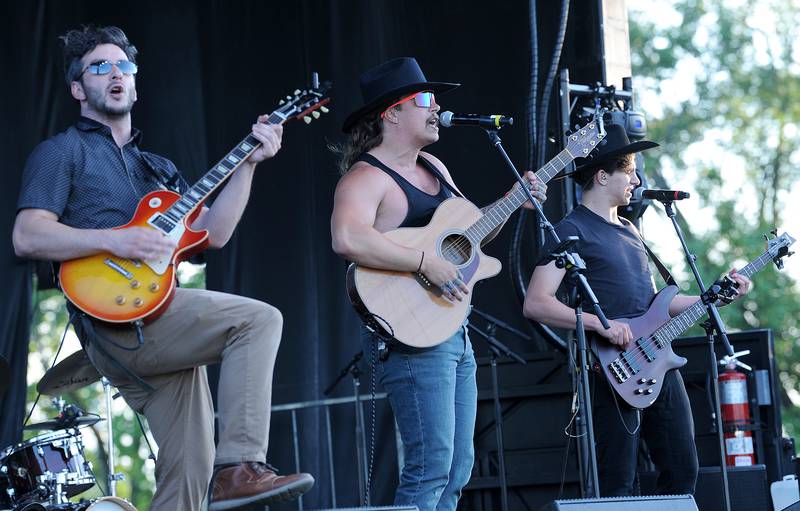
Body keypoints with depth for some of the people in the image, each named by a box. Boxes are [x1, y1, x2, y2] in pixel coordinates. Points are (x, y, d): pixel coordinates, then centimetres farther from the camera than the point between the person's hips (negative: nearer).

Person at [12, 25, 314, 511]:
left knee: (191, 465, 1)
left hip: (160, 330, 7)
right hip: (114, 321, -7)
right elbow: (27, 237, -8)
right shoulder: (63, 152, 6)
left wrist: (249, 162, 3)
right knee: (259, 318, -21)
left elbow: (213, 231, 12)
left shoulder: (158, 168, 26)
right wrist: (114, 240, -19)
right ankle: (241, 468, -26)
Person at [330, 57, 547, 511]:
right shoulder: (367, 178, -13)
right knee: (432, 469, -12)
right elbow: (347, 239, -33)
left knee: (458, 468, 13)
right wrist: (427, 263, -30)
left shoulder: (434, 167, 16)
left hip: (453, 332, 10)